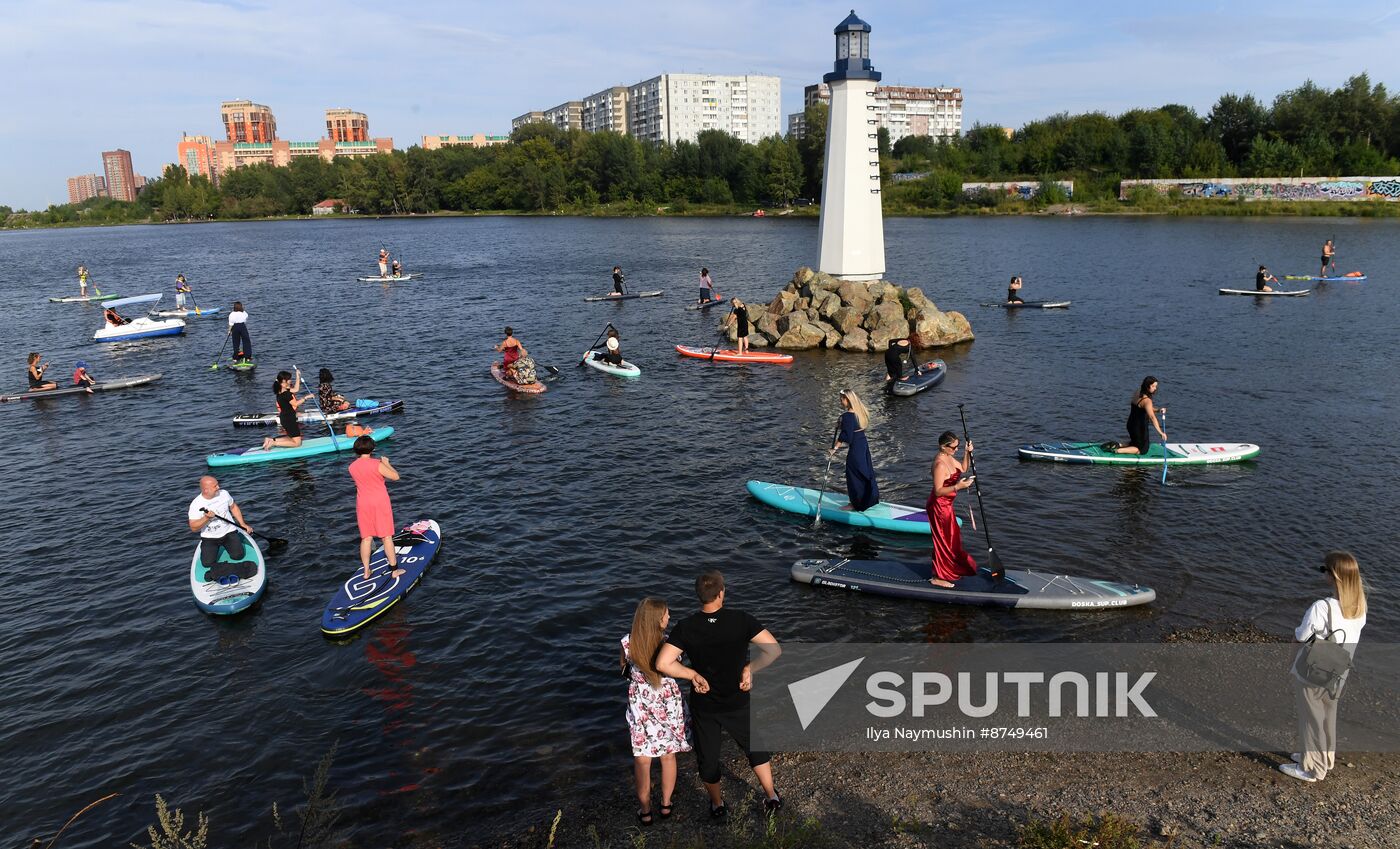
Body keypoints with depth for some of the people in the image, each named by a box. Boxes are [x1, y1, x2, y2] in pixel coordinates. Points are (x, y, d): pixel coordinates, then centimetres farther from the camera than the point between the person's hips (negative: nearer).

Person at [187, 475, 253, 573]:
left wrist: (242, 524, 9)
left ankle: (236, 539, 15)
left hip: (228, 531, 1)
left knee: (238, 556, -16)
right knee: (207, 563, -15)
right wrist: (206, 518, -30)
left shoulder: (224, 494, -5)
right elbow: (194, 528, -15)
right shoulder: (195, 505, -14)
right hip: (209, 537, -1)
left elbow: (233, 507, 14)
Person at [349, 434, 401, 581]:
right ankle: (395, 570, 12)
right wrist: (386, 463, 0)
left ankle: (366, 571, 14)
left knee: (366, 538, 12)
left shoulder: (352, 466, -2)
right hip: (380, 503, -4)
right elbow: (395, 476, -13)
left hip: (363, 504, 4)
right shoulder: (377, 464, -18)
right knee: (387, 537, 5)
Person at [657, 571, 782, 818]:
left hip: (704, 706, 0)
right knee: (756, 748, 27)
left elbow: (662, 663, -24)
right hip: (739, 703, 0)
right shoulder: (741, 619, -19)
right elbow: (774, 650, -20)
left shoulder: (685, 627, -18)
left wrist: (693, 674, -13)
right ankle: (771, 797, 40)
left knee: (707, 758, 23)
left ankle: (717, 804, 43)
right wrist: (749, 669, -10)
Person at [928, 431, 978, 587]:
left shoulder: (948, 458, 3)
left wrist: (967, 453, 5)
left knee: (953, 538, 22)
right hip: (938, 506, -10)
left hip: (946, 505, 10)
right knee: (943, 540, 1)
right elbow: (938, 491, -28)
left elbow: (963, 469, 19)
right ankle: (937, 577, 13)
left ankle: (952, 570, 39)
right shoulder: (940, 464, -26)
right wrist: (957, 487, -38)